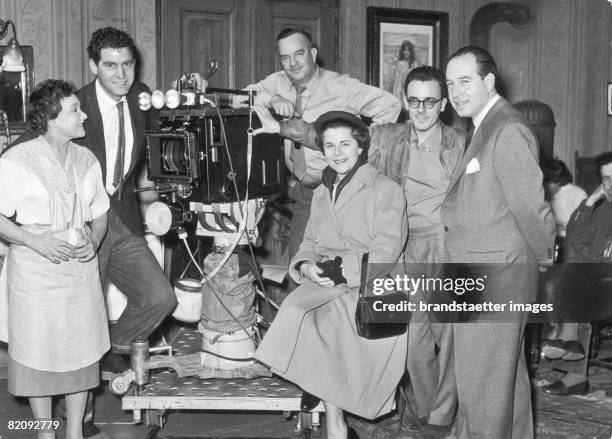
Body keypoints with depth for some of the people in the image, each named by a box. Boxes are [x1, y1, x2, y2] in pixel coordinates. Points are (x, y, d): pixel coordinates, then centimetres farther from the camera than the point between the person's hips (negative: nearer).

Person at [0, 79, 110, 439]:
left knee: (81, 352, 8)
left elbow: (100, 213, 15)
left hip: (81, 269, 4)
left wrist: (94, 242, -4)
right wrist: (35, 241, -18)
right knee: (39, 354, 5)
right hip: (34, 271, -4)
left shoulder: (87, 160, 6)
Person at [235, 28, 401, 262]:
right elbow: (238, 99, -6)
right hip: (300, 188, 5)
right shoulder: (279, 82, 1)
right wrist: (272, 98, -23)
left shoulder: (341, 86, -13)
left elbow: (390, 106, -15)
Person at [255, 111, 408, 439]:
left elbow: (385, 252, -7)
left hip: (368, 286, -5)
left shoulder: (386, 191, 4)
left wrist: (340, 268, -17)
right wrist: (306, 265, -4)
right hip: (324, 288, 5)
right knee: (297, 311, -27)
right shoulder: (321, 194, 24)